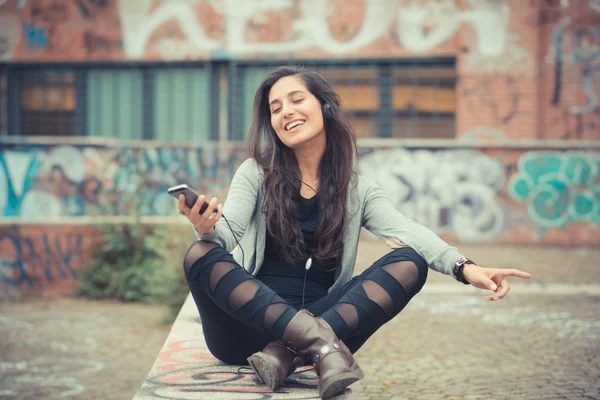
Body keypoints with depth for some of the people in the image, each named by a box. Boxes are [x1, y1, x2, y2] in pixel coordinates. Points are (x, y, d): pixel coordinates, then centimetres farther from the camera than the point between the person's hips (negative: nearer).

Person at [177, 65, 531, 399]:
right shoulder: (256, 174, 6)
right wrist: (207, 227, -35)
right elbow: (229, 231, -9)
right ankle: (320, 342, -36)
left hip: (322, 315, 1)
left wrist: (463, 267, -27)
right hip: (251, 323, -1)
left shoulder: (357, 190, 8)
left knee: (409, 263, -16)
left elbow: (407, 232, -8)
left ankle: (289, 354, -31)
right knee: (201, 255, -26)